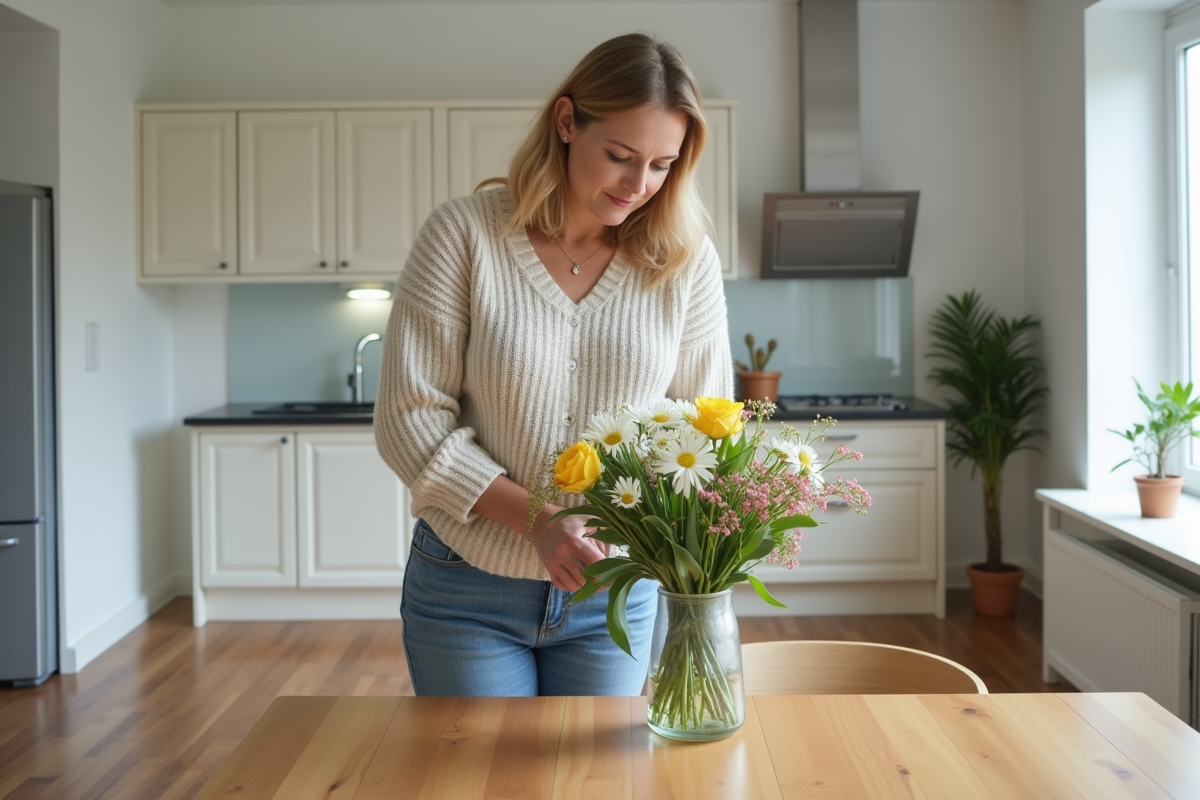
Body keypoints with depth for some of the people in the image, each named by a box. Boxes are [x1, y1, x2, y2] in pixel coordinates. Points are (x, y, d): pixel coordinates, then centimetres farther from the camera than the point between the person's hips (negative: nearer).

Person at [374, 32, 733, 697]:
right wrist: (535, 520, -22)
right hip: (466, 591, -1)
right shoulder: (464, 233, -11)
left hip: (614, 593, 2)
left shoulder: (686, 261, -5)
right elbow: (409, 417, -12)